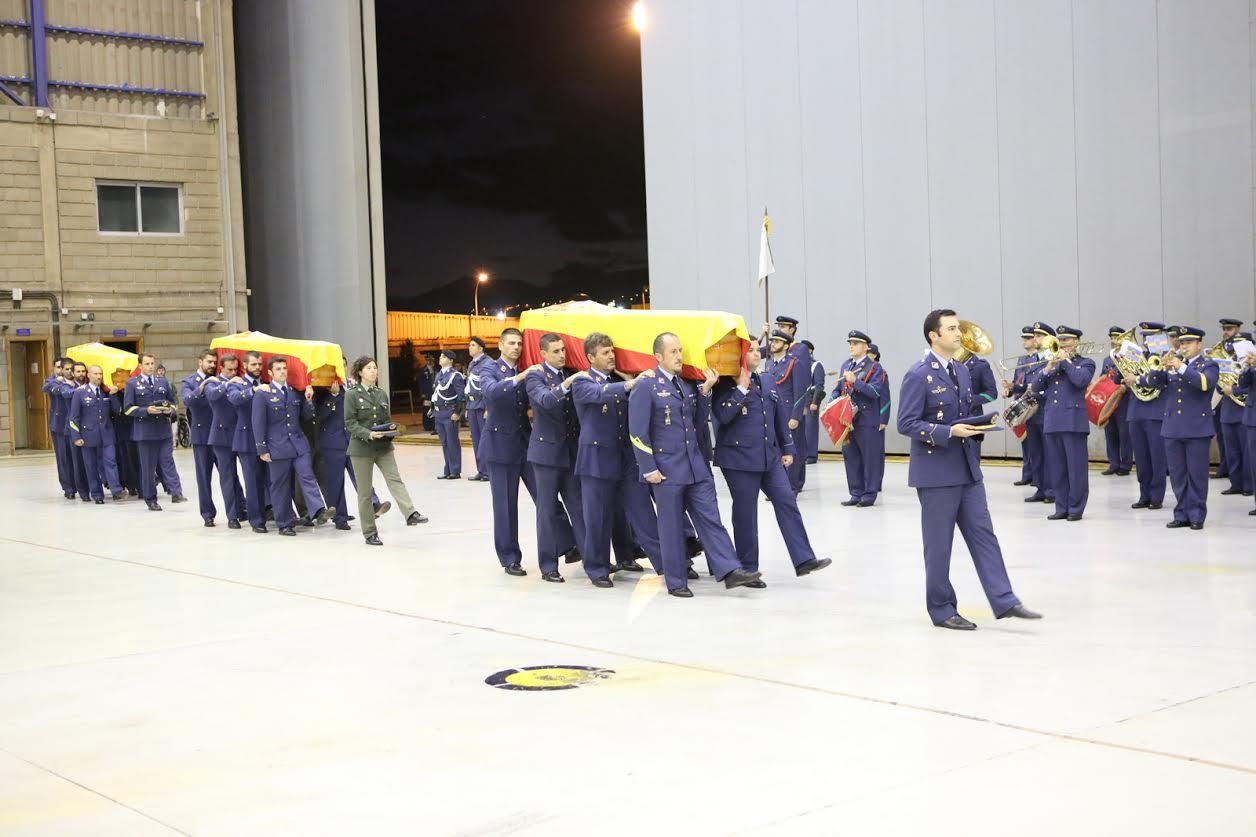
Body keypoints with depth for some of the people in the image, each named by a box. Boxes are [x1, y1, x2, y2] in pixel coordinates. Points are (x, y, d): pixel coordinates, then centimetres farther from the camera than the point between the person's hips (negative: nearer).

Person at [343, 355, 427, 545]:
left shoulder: (382, 394, 10)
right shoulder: (352, 395, -5)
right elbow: (350, 423, -9)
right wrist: (368, 434, -23)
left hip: (384, 446, 4)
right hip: (361, 448, -4)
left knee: (395, 479, -15)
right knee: (365, 491, 3)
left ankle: (411, 514, -27)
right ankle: (370, 533, 10)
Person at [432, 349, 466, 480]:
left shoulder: (455, 375, -10)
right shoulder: (439, 375, 14)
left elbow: (462, 396, -13)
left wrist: (457, 413, -16)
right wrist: (433, 409, 16)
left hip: (450, 414, -8)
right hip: (439, 414, 8)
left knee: (452, 443, -2)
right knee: (444, 443, 11)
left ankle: (455, 471, 3)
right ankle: (448, 470, 17)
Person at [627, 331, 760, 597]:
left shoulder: (687, 385, 11)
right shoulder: (646, 387, -9)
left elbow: (699, 420, 15)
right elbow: (637, 432, -11)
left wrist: (705, 390, 3)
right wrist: (649, 469, -13)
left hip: (696, 465, 6)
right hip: (667, 469, -5)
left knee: (710, 518, 1)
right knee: (672, 526, 3)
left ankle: (730, 571, -1)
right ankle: (676, 582, 13)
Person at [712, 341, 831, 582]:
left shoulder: (763, 383, 13)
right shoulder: (726, 386, -6)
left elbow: (780, 417, 18)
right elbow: (723, 415, -22)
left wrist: (788, 448, 17)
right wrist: (742, 388, -20)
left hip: (769, 457, 6)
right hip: (740, 459, -6)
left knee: (787, 501, -2)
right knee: (745, 513, 0)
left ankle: (804, 560, -2)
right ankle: (747, 570, 11)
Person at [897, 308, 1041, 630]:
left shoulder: (962, 371, 12)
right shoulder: (918, 375, -12)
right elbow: (906, 424, -16)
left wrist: (978, 424, 0)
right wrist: (949, 432, -23)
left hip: (967, 468, 7)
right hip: (935, 471, -7)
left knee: (983, 534, 5)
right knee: (939, 544, 2)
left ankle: (1004, 601, 6)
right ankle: (942, 610, 12)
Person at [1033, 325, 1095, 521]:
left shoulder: (1086, 363, 6)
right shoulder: (1052, 363, 19)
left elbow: (1081, 380, -16)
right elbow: (1036, 388, 11)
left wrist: (1066, 361, -6)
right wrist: (1049, 367, -2)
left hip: (1073, 421, -5)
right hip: (1051, 422, 5)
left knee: (1076, 467, -3)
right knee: (1057, 468, 6)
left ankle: (1076, 508, 2)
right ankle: (1062, 507, 12)